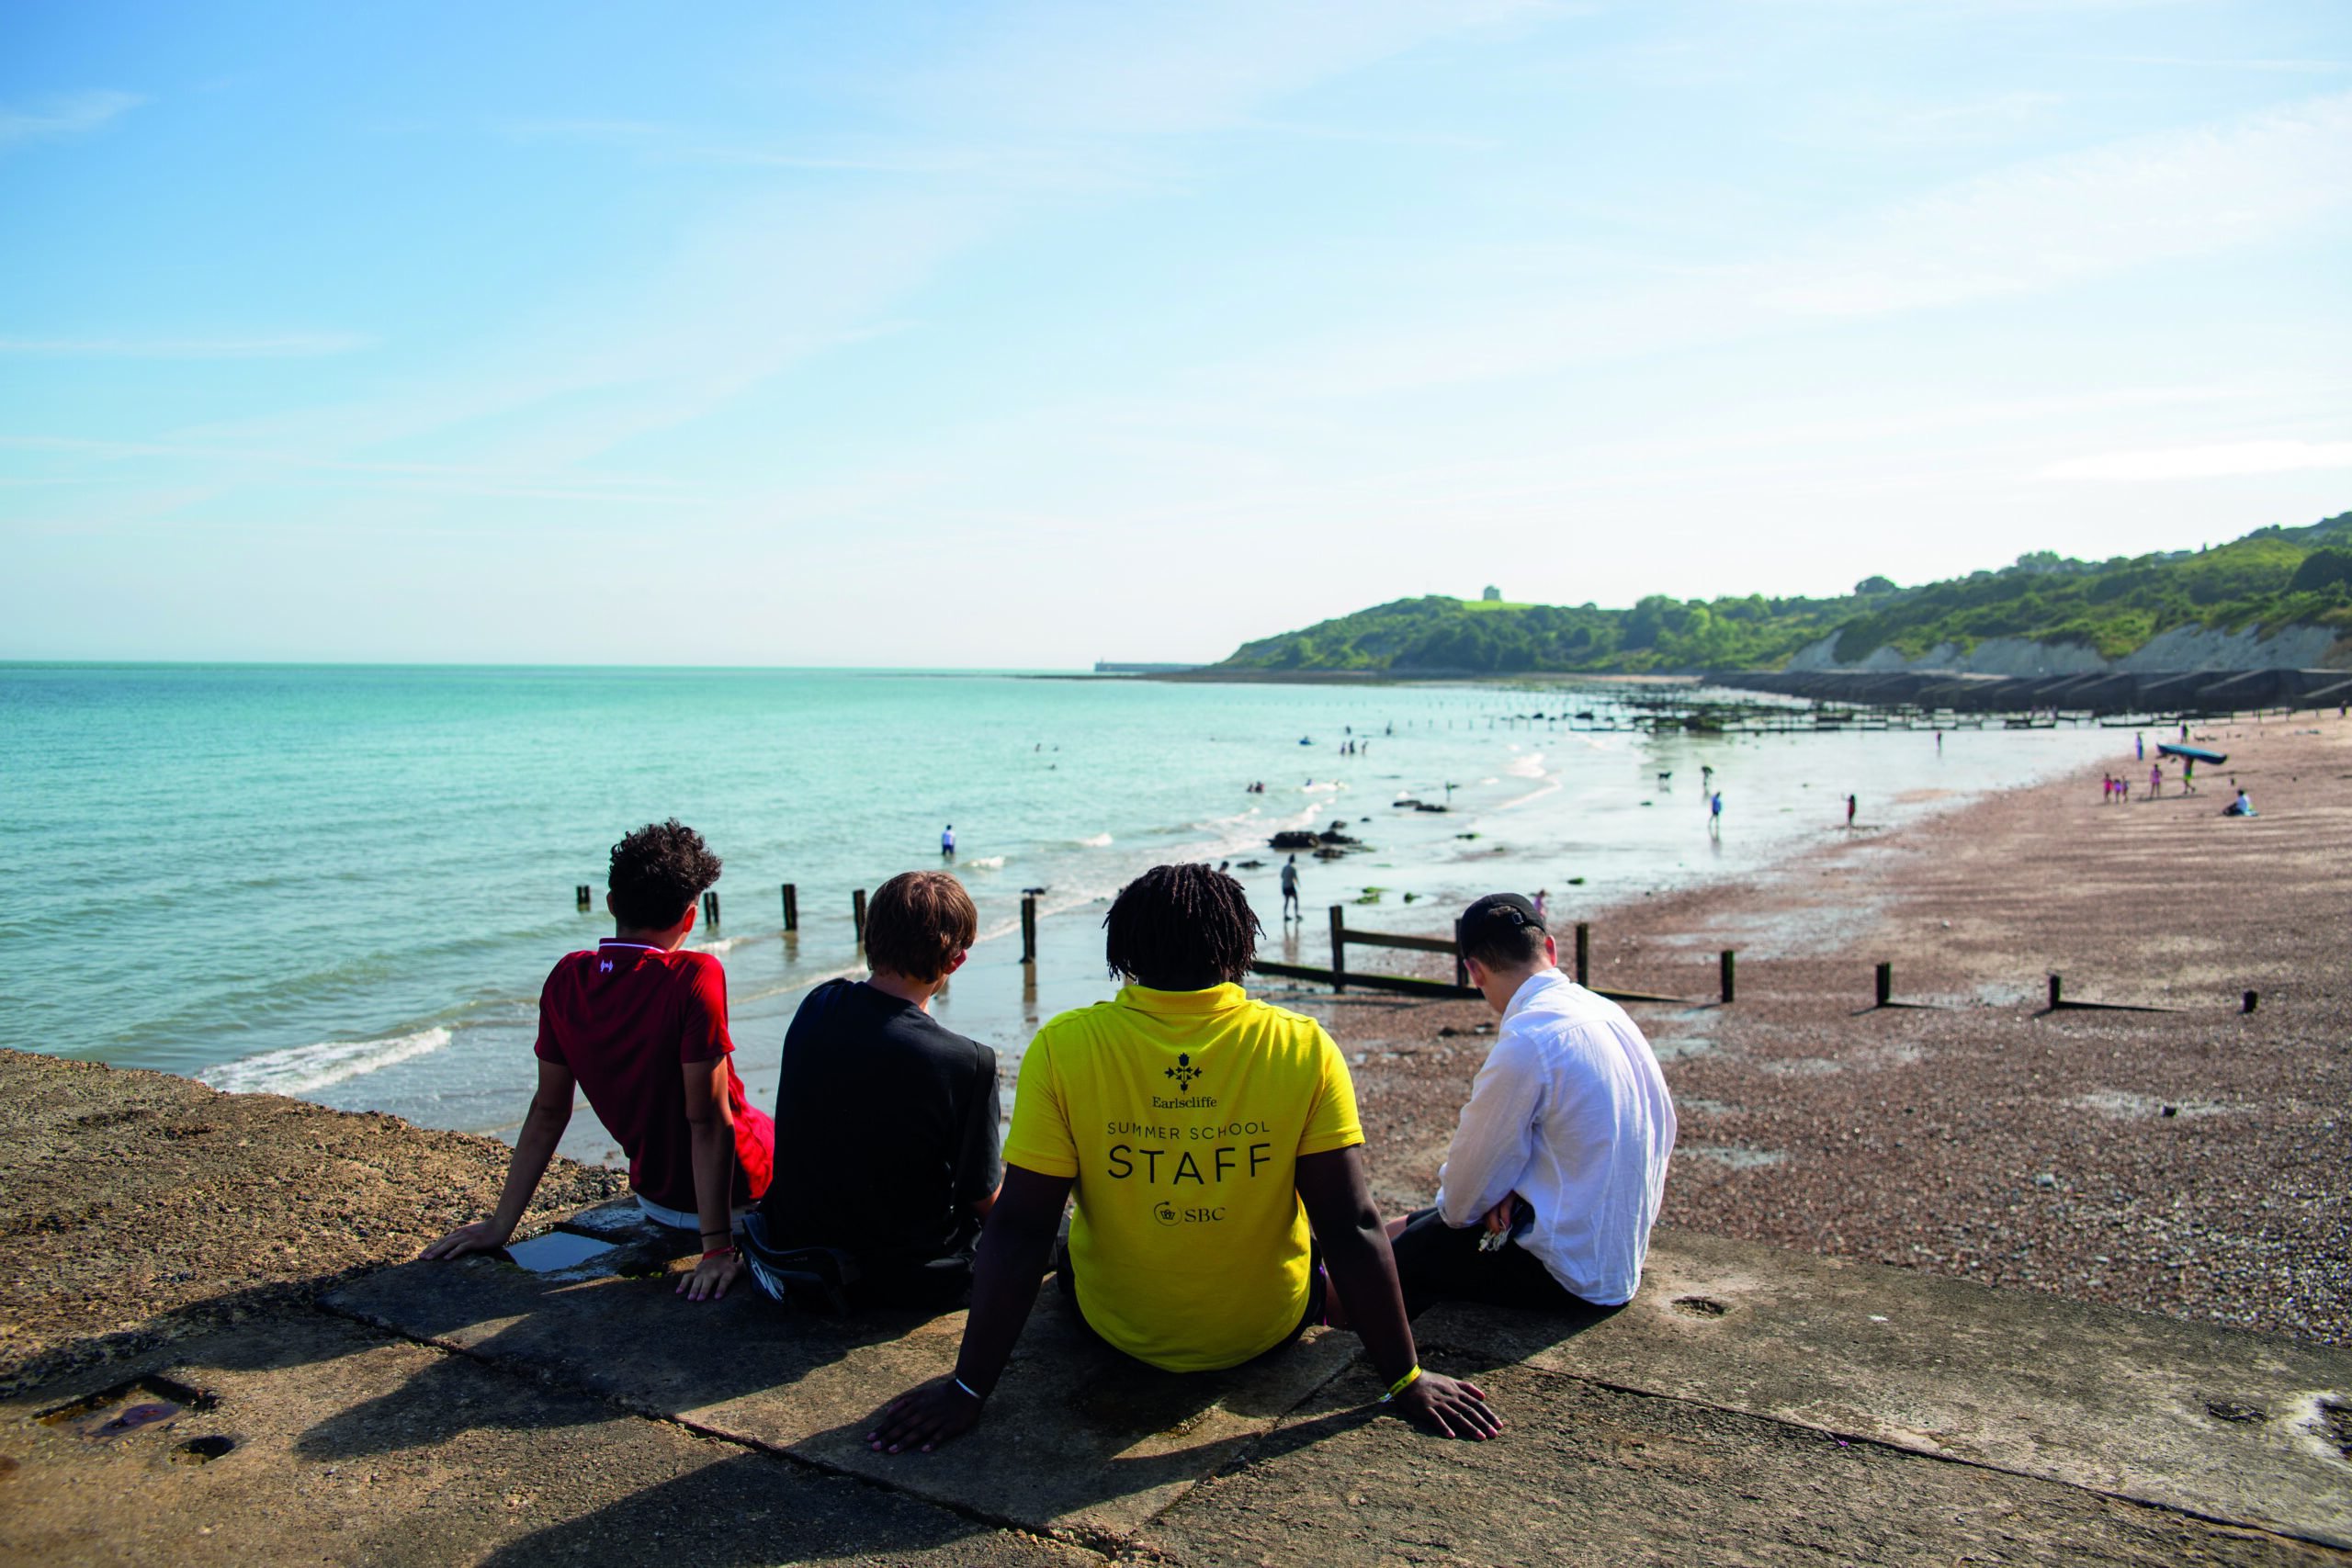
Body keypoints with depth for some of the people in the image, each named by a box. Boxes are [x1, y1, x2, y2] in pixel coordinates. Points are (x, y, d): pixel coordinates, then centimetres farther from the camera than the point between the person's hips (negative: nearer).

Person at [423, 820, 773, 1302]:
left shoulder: (567, 979, -9)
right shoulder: (693, 977, -26)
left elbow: (548, 1112, -2)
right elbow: (707, 1120, -26)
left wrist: (501, 1225, 7)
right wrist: (717, 1248, -23)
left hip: (657, 1200, 6)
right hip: (742, 1190, -6)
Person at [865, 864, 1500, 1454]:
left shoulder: (1062, 1047, -19)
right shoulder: (1304, 1047, -18)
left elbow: (1018, 1229, -17)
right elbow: (1353, 1227, -16)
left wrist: (970, 1387, -8)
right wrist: (1405, 1379, -6)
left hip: (1116, 1328, 0)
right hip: (1269, 1328, 0)